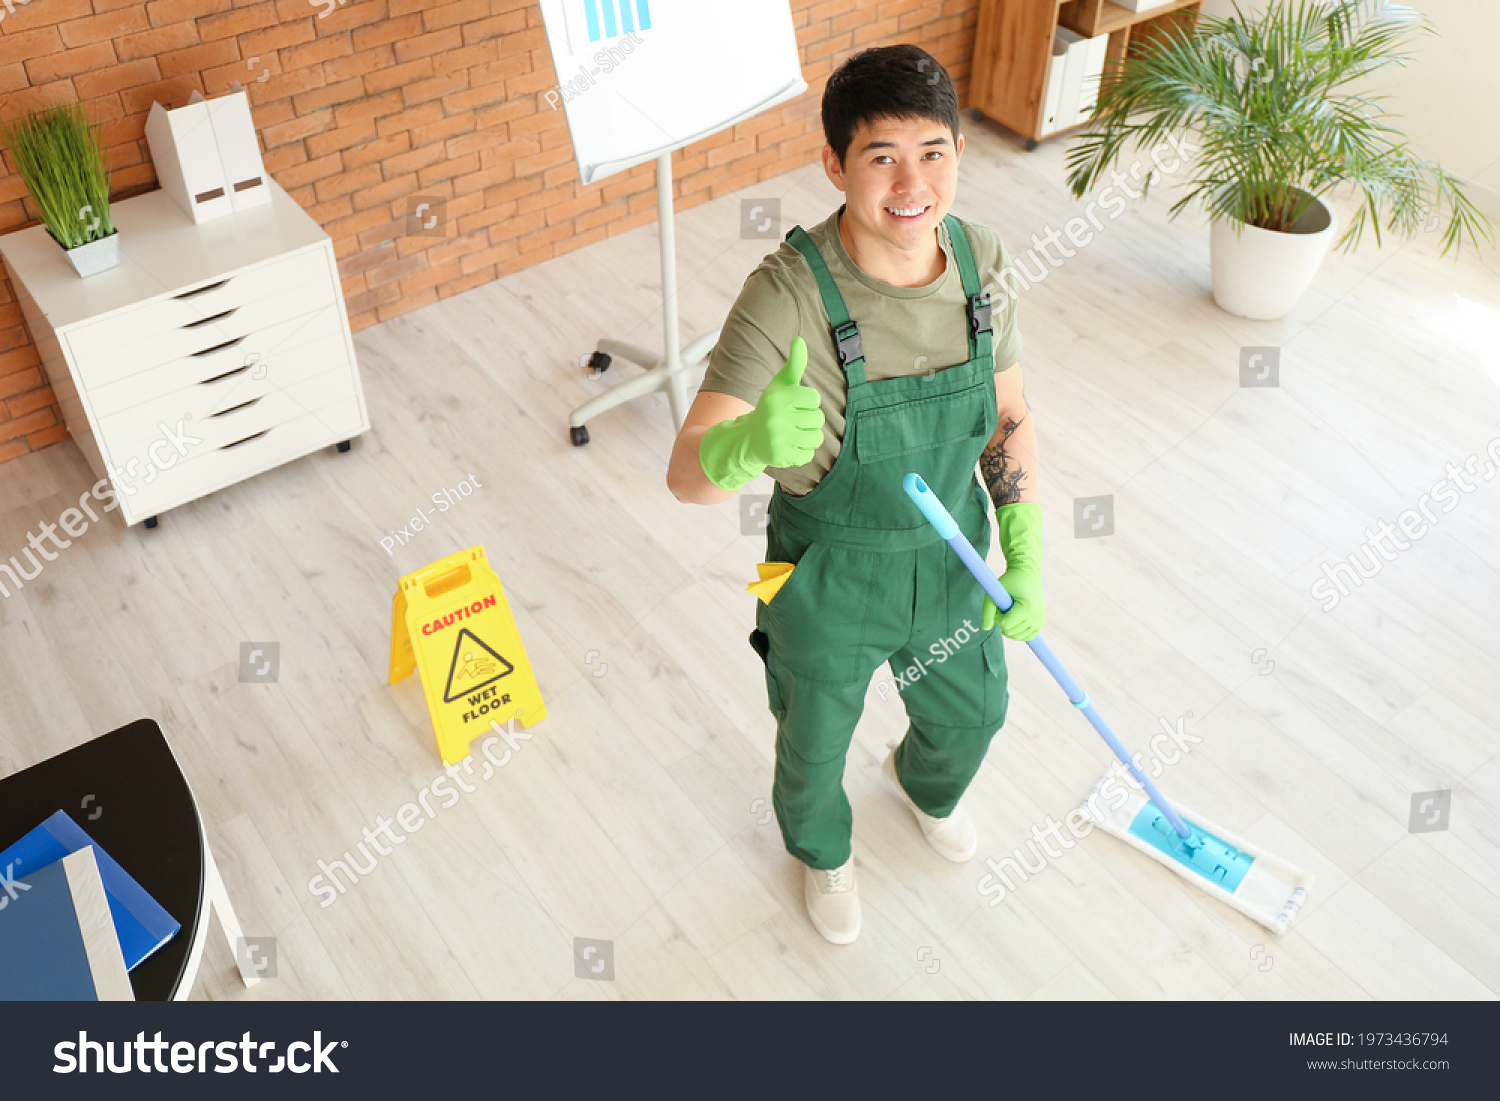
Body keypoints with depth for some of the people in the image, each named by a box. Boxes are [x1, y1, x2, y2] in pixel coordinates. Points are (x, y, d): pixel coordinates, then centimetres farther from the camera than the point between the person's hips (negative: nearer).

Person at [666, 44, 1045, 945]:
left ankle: (925, 784, 68)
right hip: (828, 578, -4)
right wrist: (754, 443, -58)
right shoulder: (789, 294, -31)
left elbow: (1010, 416, -1)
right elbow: (688, 474, -35)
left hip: (950, 562, 5)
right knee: (816, 745, 22)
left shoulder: (982, 259, -14)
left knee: (973, 714, 29)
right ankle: (823, 851, 60)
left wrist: (1027, 558, -8)